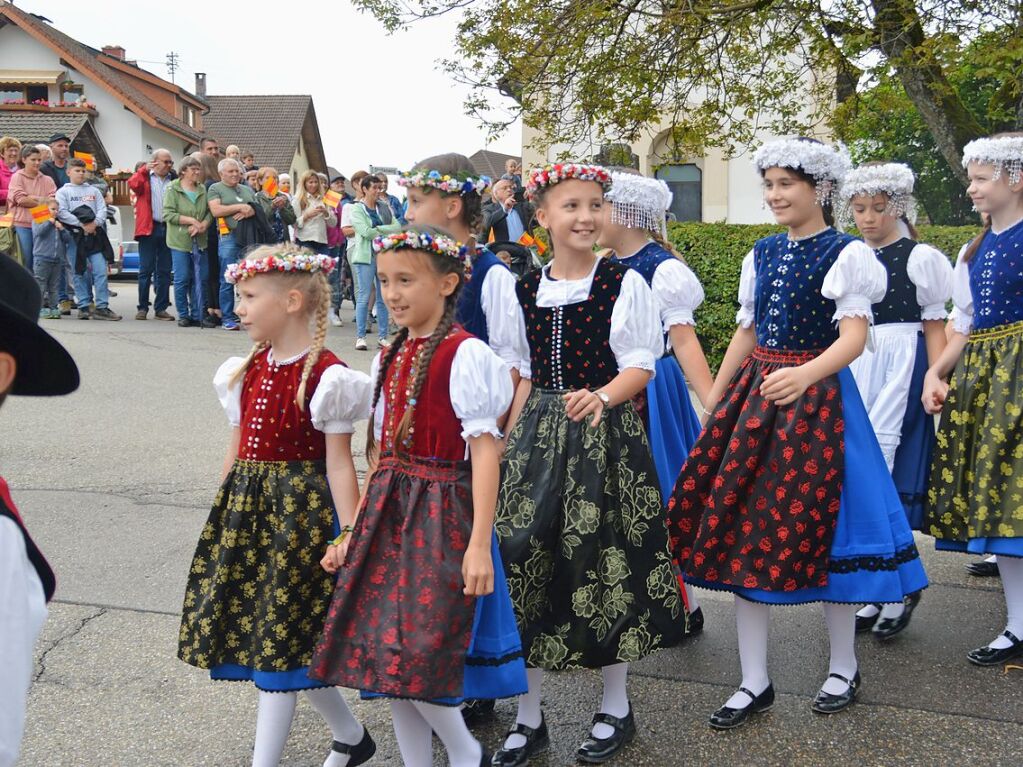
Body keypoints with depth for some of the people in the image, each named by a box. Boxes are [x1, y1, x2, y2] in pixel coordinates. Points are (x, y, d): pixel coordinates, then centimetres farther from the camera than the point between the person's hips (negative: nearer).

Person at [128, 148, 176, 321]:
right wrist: (144, 169, -17)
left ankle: (161, 308, 12)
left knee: (165, 271, 6)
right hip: (148, 229, -3)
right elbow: (132, 184, -14)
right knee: (146, 270, -1)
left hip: (169, 229, 3)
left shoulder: (174, 180, 15)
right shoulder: (145, 177, 7)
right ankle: (142, 308, 6)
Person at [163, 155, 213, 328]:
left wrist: (203, 225, -12)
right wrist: (191, 220, -14)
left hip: (199, 241, 4)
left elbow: (210, 212, 7)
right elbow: (168, 214, -10)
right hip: (180, 241, -4)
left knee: (200, 279, 4)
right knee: (182, 279, -2)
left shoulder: (202, 189, 11)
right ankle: (183, 315, 9)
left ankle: (197, 315, 11)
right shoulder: (173, 189, -2)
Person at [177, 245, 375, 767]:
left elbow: (339, 466, -13)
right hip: (245, 508, 8)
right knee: (287, 638, 14)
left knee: (280, 638, -1)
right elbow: (237, 450, 15)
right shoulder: (246, 371, 9)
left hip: (299, 509, -8)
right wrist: (220, 518, 17)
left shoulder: (326, 377, -13)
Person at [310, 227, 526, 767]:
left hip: (441, 514, -7)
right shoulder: (387, 360, 11)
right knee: (387, 653, 10)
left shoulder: (465, 355, -11)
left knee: (417, 656, -7)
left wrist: (479, 544, -19)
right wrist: (354, 530, 14)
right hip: (386, 513, 7)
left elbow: (485, 450, -15)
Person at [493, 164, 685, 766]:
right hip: (539, 435, 4)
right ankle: (529, 717, 18)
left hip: (606, 435, -4)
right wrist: (509, 444, 10)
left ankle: (616, 707, 24)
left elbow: (641, 366, -8)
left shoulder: (624, 282, -4)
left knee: (607, 561, 2)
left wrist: (600, 397, -26)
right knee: (524, 556, 2)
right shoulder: (527, 291, 8)